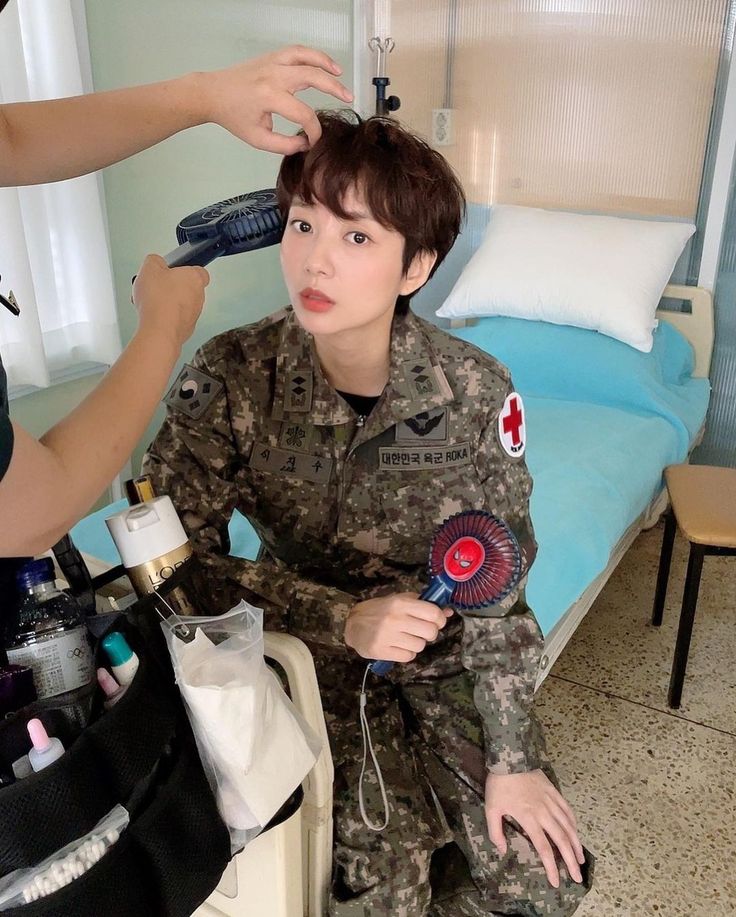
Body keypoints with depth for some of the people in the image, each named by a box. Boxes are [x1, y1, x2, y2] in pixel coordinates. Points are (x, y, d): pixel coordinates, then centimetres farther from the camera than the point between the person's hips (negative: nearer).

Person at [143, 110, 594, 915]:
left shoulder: (475, 389, -17)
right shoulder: (230, 377, -20)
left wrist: (511, 758, -8)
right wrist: (343, 620, -27)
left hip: (443, 650, 2)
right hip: (305, 647, -1)